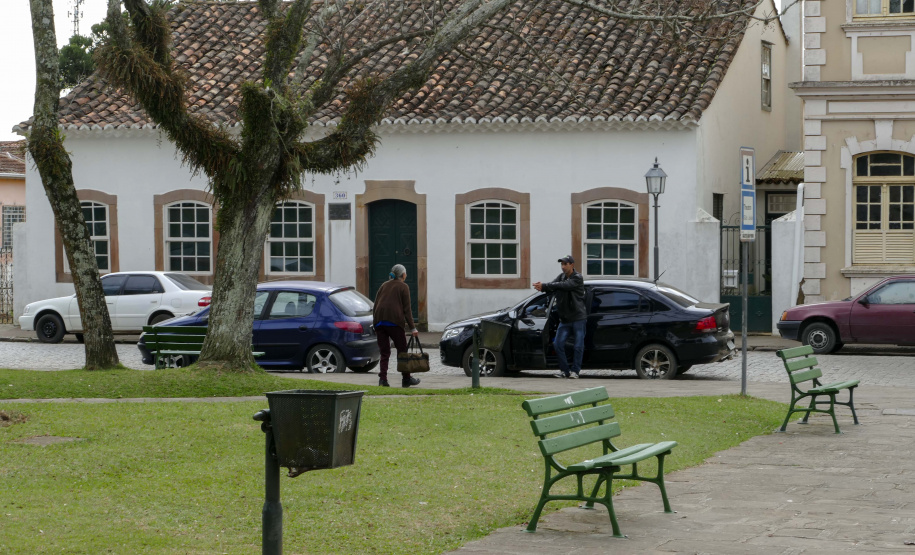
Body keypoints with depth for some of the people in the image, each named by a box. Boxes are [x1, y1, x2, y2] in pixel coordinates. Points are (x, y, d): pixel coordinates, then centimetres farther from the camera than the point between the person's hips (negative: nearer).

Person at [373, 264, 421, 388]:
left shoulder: (384, 285, 21)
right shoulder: (403, 287, 6)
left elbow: (375, 306, 18)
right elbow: (407, 309, 0)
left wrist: (375, 323, 21)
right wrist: (412, 328, 0)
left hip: (379, 321, 5)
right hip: (394, 321, -5)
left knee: (384, 352, 7)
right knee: (402, 350, 8)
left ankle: (383, 379, -5)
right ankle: (406, 379, 12)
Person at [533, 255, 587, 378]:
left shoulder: (578, 278, -11)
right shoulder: (561, 276, 10)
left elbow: (563, 285, -26)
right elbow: (552, 286, -5)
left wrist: (544, 286, -33)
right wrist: (542, 287, -29)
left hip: (578, 318, -6)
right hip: (564, 319, 6)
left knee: (578, 346, -3)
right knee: (558, 344, 0)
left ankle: (575, 371, 5)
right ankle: (564, 370, 9)